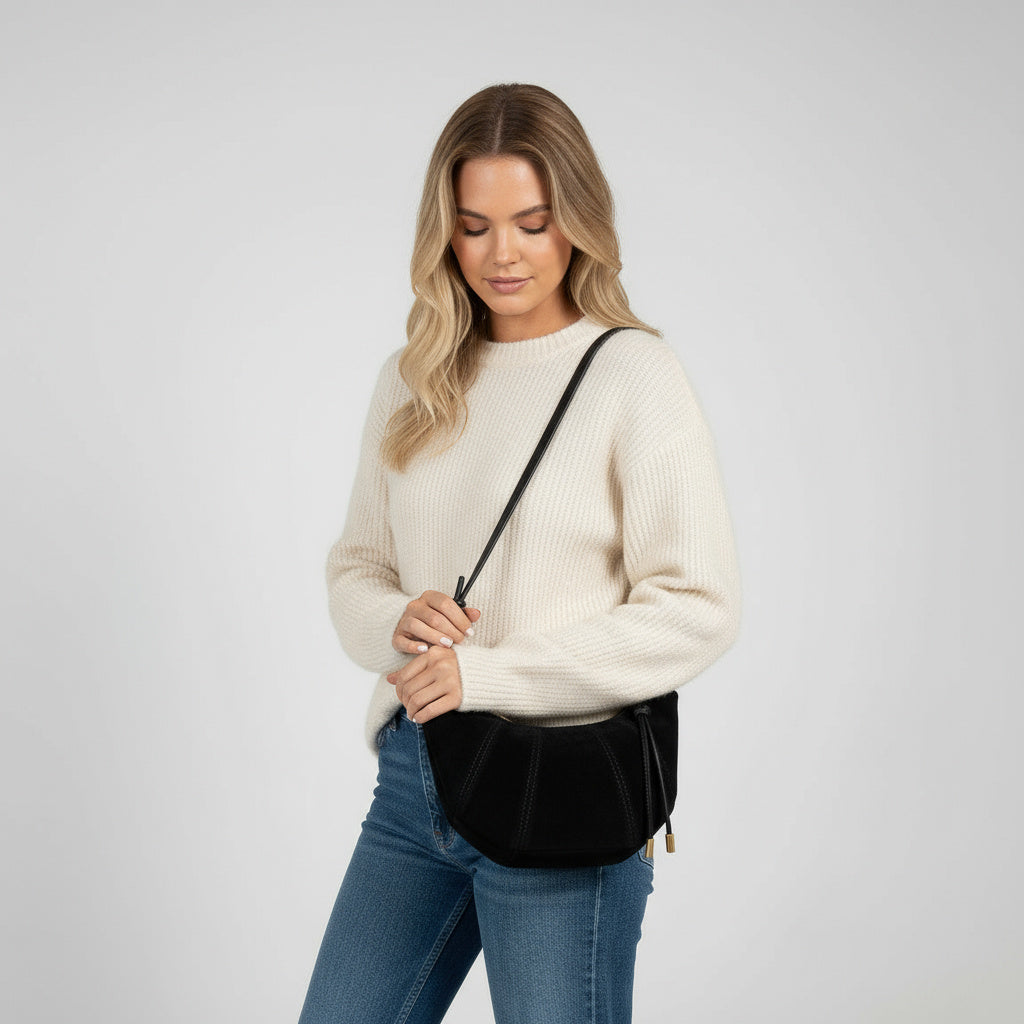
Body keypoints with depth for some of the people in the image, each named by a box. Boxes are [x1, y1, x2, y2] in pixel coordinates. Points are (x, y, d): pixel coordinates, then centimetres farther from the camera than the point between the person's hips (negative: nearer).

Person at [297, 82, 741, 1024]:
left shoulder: (634, 374, -9)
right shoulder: (413, 382, 8)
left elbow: (699, 607, -14)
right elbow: (354, 566, 14)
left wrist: (486, 673, -17)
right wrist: (396, 622, -10)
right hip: (414, 771, 5)